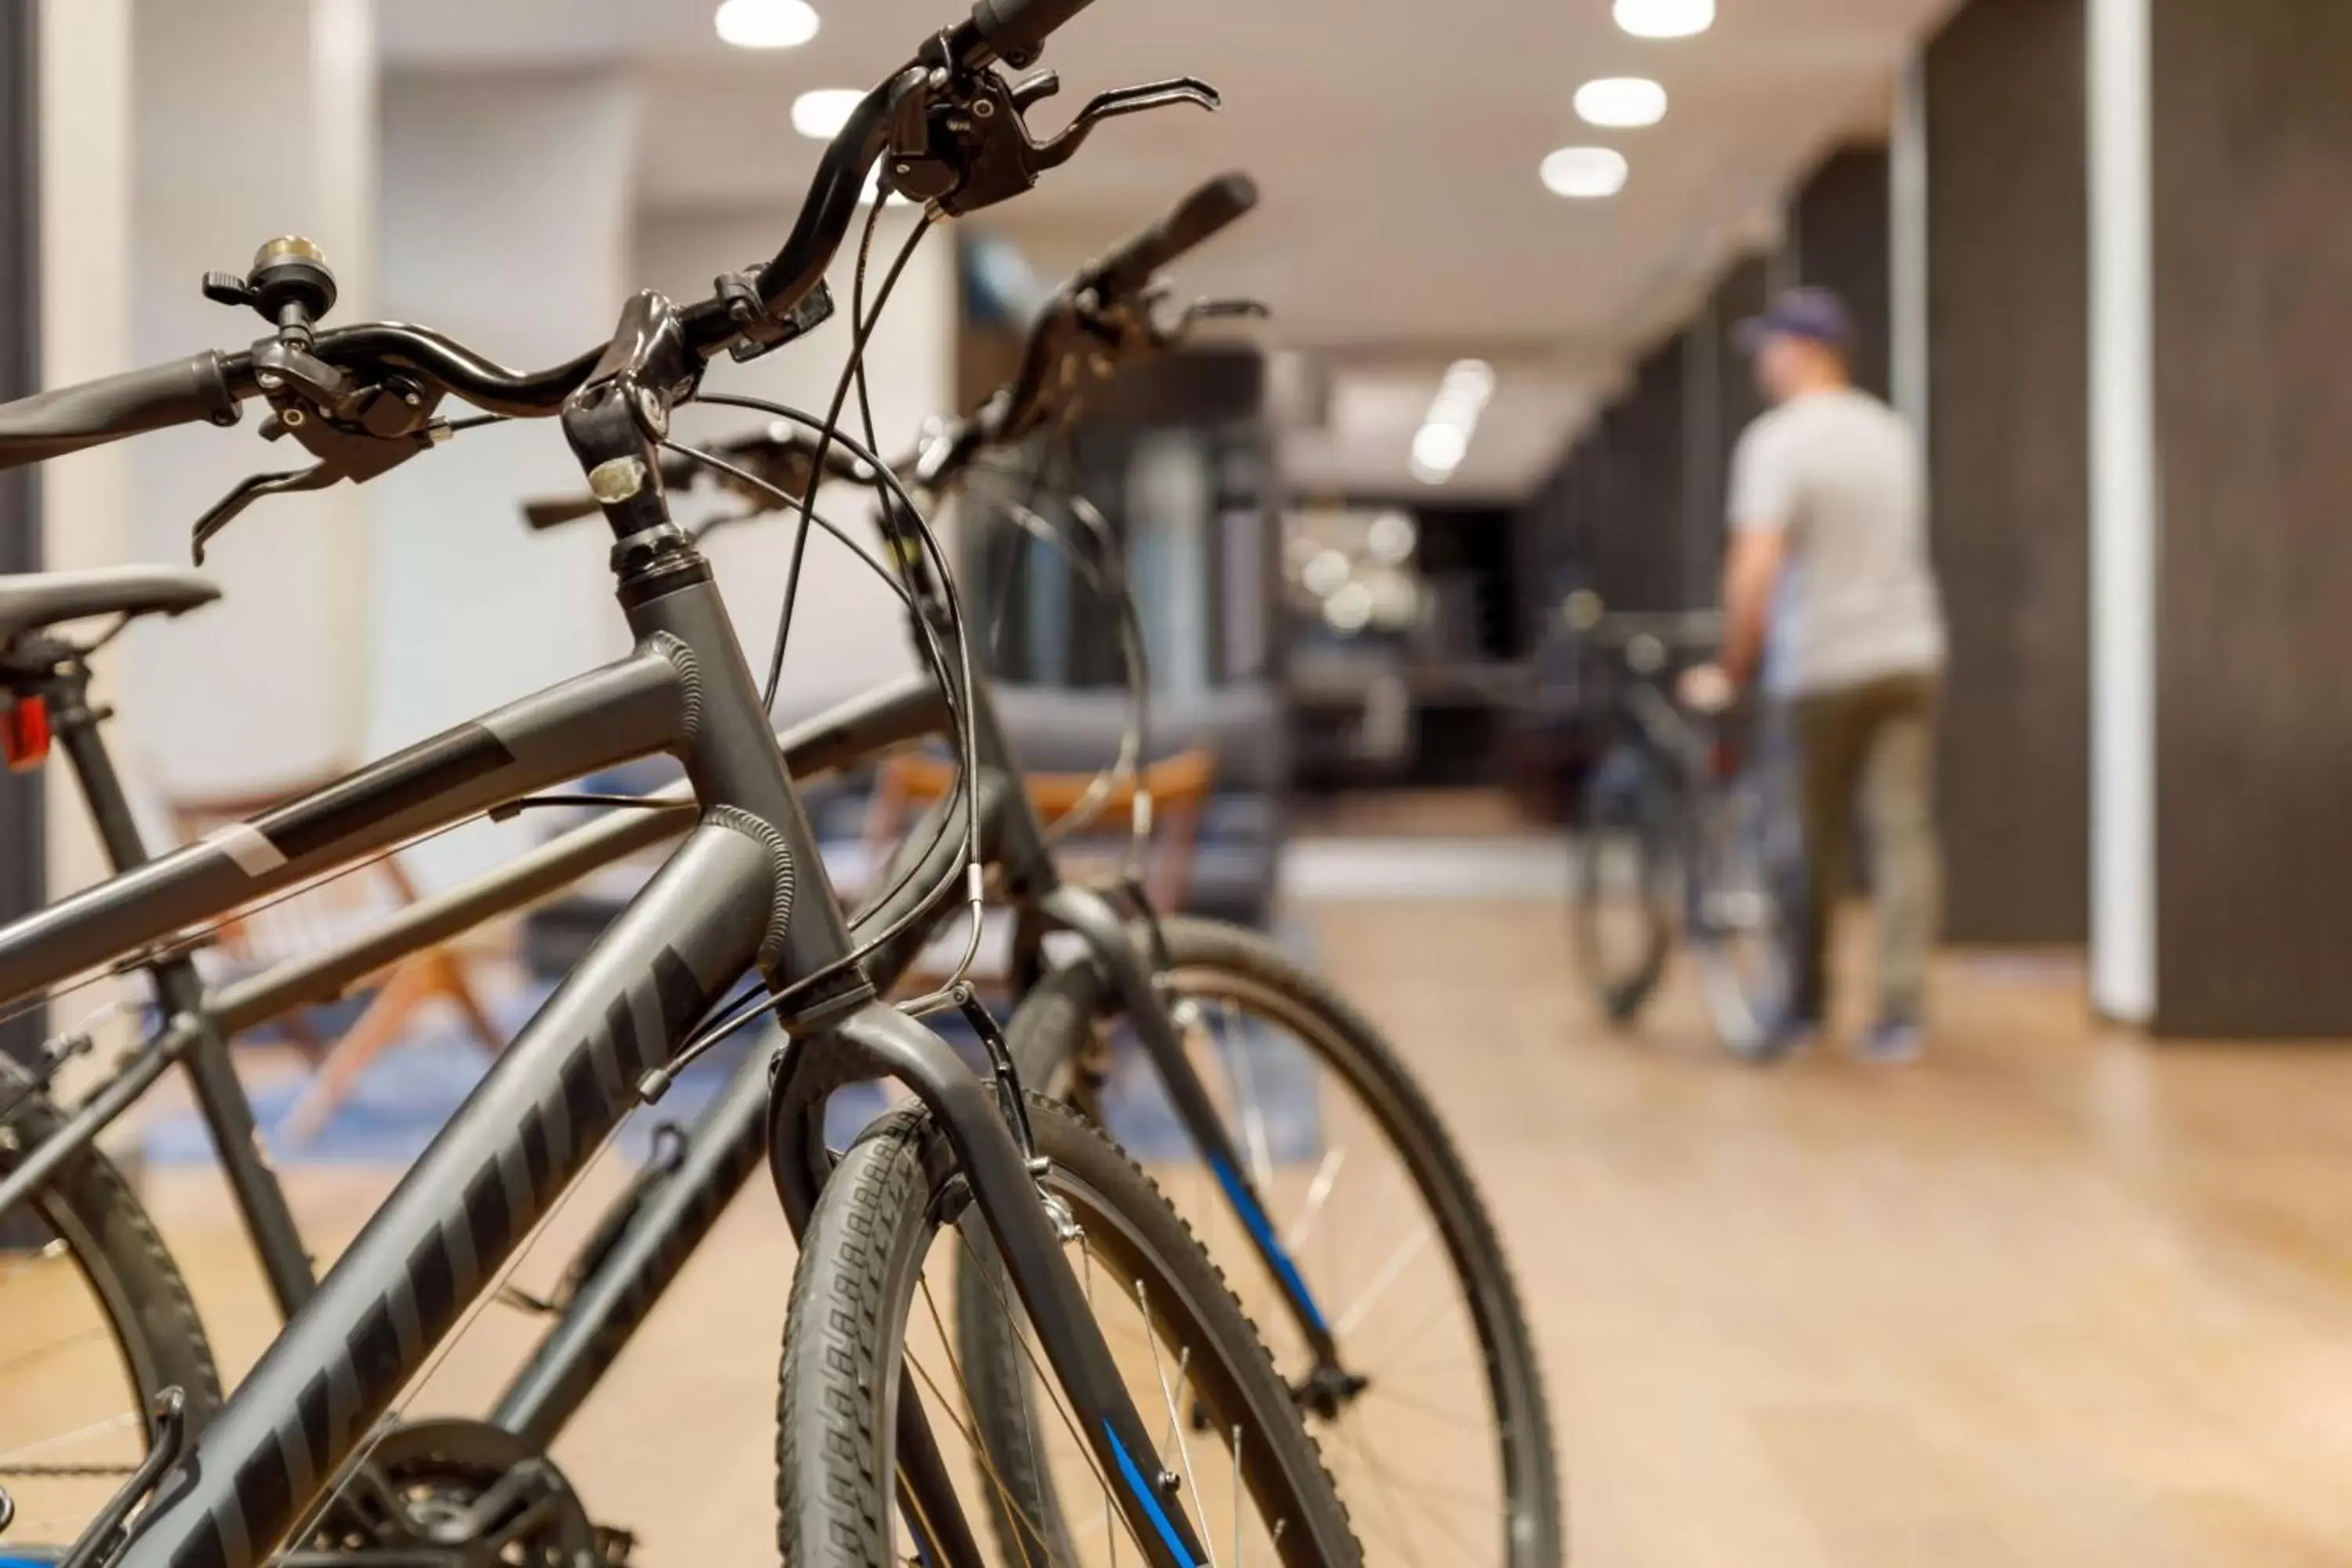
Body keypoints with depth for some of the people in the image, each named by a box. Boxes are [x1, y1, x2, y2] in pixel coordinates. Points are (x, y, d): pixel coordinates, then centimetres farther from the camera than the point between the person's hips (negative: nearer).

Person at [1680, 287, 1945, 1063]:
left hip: (1821, 668, -5)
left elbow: (1755, 569, -20)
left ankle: (1803, 1004, 20)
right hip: (1909, 654, 5)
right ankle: (1902, 1012, -2)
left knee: (1813, 845, 8)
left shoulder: (1776, 442, -11)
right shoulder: (1892, 433, 11)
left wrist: (1732, 670, -11)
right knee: (1904, 831, 1)